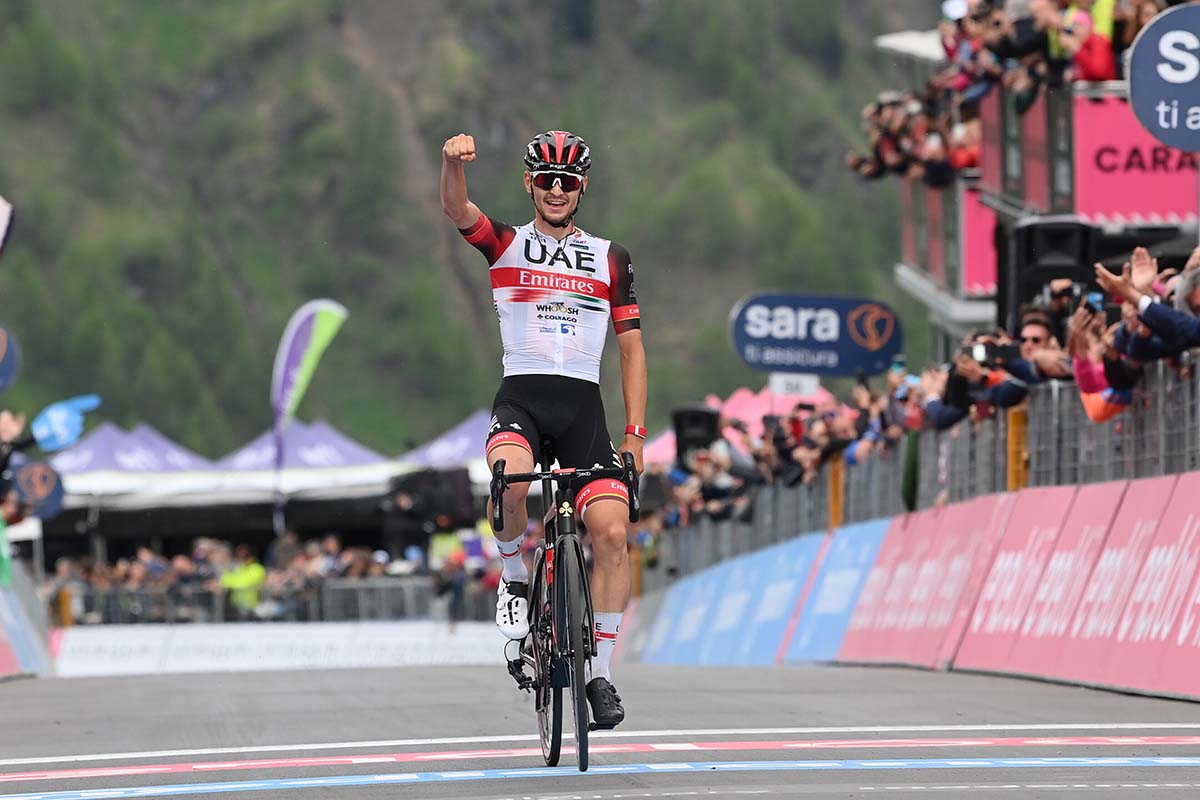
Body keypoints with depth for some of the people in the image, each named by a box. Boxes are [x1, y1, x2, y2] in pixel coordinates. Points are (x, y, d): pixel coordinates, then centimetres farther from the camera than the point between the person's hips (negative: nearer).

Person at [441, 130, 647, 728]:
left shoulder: (610, 260, 14)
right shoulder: (506, 245, 9)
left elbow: (632, 350, 14)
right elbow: (455, 209, -12)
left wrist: (635, 434, 4)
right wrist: (455, 162, -35)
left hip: (583, 407, 2)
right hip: (520, 397, -2)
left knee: (612, 532, -15)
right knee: (512, 481, -35)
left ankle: (600, 672, -4)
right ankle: (514, 578, -5)